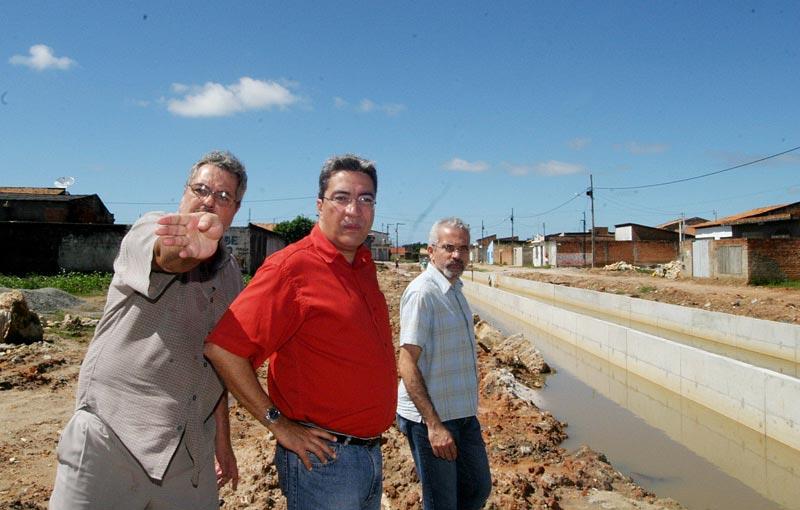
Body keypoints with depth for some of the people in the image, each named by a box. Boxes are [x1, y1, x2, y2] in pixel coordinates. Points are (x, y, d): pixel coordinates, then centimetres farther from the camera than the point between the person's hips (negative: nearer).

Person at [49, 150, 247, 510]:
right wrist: (191, 247, -53)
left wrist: (222, 440, 15)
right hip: (112, 436, -5)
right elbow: (166, 254, -30)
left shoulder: (231, 275, 11)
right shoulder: (148, 230, -4)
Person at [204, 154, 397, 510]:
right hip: (322, 457, -7)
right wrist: (279, 425, -17)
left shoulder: (365, 265, 5)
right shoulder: (292, 267, -18)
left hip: (371, 451, 8)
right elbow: (222, 348, -22)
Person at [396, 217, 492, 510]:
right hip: (431, 419, -9)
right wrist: (433, 424, -25)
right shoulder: (421, 293, -19)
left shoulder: (454, 290, 9)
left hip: (462, 413, 9)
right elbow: (407, 364, -23)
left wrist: (468, 408, 19)